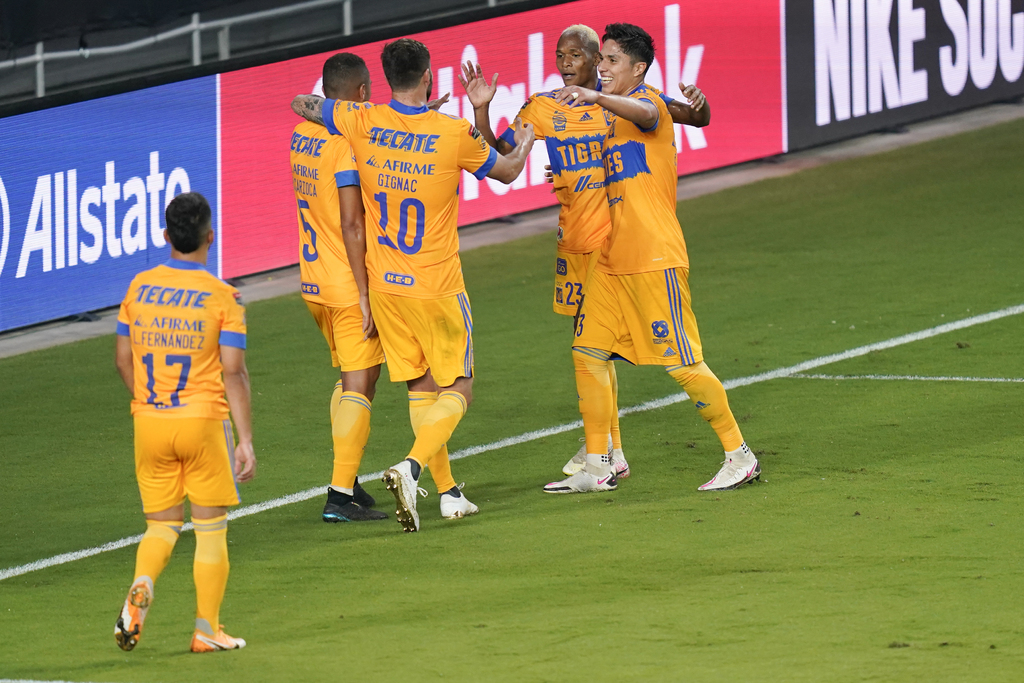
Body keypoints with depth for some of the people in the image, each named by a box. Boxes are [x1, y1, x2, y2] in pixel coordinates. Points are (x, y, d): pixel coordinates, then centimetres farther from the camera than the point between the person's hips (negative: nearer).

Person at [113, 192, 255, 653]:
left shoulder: (139, 288, 3)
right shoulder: (223, 296, -8)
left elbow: (123, 360, 9)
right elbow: (233, 373, -11)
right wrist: (246, 441, -8)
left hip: (149, 424, 3)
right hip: (204, 422, -3)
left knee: (162, 524, 13)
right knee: (211, 528, 8)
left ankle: (141, 586, -16)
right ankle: (207, 628, 8)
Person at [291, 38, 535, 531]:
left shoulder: (361, 124, -6)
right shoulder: (455, 134, -14)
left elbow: (300, 105, 12)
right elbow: (507, 172, 6)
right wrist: (525, 143, 29)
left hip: (383, 286, 4)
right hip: (437, 287, -4)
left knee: (419, 388, 14)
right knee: (458, 390, 5)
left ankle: (448, 492, 14)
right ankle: (411, 468, -17)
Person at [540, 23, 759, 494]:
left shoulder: (648, 102, -8)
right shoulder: (612, 119, 20)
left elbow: (645, 114, -35)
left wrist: (595, 97, -50)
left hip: (654, 260, -9)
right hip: (612, 260, 9)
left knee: (682, 363, -6)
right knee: (587, 353, 3)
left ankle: (739, 458, 4)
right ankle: (596, 468, 8)